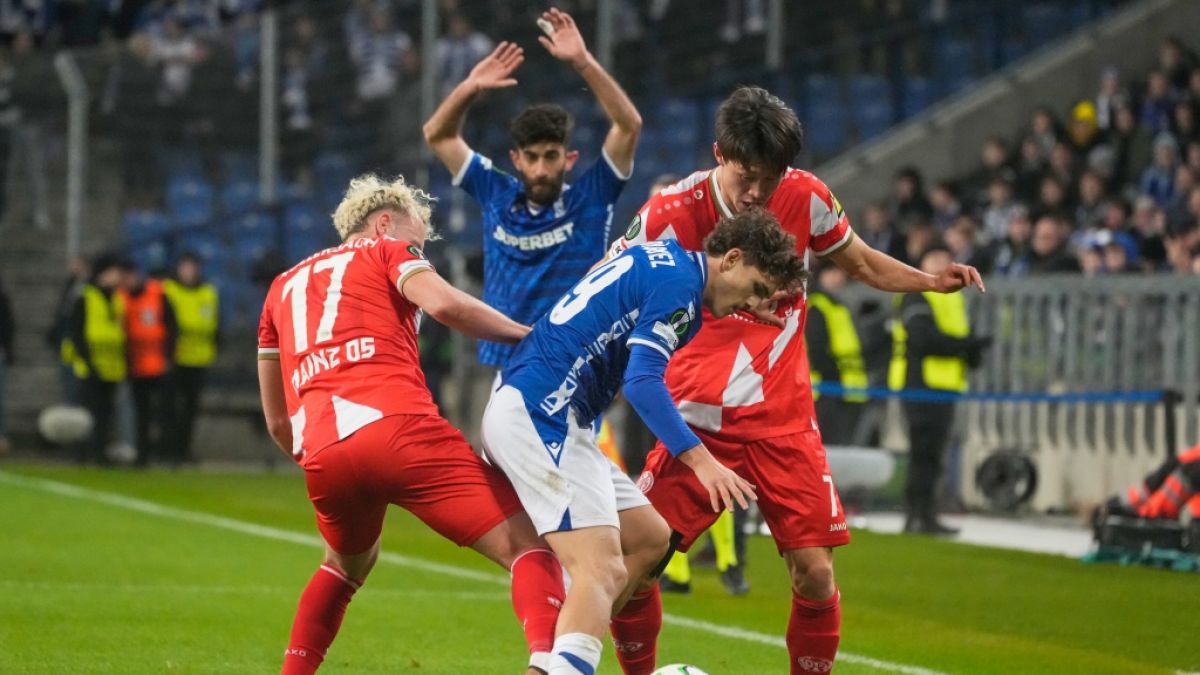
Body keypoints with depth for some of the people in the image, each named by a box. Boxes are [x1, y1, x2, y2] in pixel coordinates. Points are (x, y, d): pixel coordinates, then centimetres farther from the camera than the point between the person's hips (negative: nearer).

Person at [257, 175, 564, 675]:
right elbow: (445, 305, -5)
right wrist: (529, 335, 7)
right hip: (396, 428, -5)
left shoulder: (283, 287, 32)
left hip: (322, 455, 5)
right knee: (527, 547, -4)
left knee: (348, 565, 36)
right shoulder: (389, 252, 19)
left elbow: (277, 422, 33)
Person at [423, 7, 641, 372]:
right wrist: (471, 87, -2)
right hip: (508, 367, 3)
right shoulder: (497, 196, 9)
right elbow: (438, 135, 15)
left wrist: (583, 62, -18)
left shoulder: (589, 200, 0)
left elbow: (629, 125, -9)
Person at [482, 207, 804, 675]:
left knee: (649, 538, 14)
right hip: (540, 413, -10)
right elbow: (643, 382, -21)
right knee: (603, 571, -21)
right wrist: (700, 460, -28)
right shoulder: (679, 281, -10)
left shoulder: (663, 263, 20)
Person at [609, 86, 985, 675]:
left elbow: (862, 264, 12)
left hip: (784, 422, 2)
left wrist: (932, 280, -3)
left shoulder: (806, 198, -5)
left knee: (815, 574, -7)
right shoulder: (672, 214, -14)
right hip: (696, 421, -2)